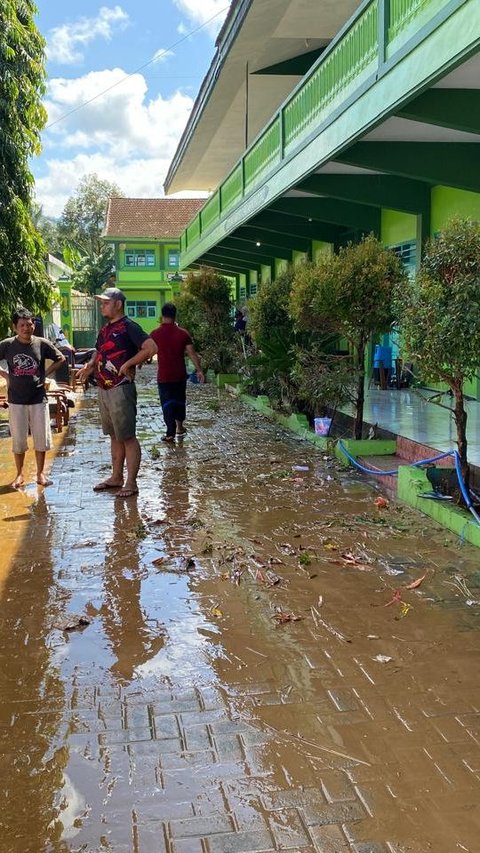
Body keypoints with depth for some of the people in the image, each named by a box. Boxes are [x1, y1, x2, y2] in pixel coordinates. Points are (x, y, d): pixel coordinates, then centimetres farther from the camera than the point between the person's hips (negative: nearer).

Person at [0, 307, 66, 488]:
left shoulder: (42, 343, -4)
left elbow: (60, 359, 8)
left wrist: (45, 373, 1)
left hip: (39, 399, 0)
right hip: (16, 400, 0)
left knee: (42, 438, 5)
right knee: (18, 439, 7)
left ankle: (40, 473, 20)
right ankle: (20, 474, 22)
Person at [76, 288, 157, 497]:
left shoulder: (128, 327, -11)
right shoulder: (105, 329, 15)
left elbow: (151, 348, -21)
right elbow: (98, 352, 27)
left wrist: (128, 364, -18)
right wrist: (90, 366, 6)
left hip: (121, 389, -9)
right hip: (103, 389, 9)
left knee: (127, 437, -3)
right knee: (114, 436, 16)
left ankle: (131, 483, 2)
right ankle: (116, 477, 25)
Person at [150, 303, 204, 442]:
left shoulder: (155, 334, -9)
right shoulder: (182, 333, -6)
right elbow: (192, 354, -5)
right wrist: (199, 370, 2)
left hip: (164, 376, -2)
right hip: (180, 375, 2)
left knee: (167, 403, 3)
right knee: (180, 400, 19)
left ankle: (170, 433, 1)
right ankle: (179, 427, 27)